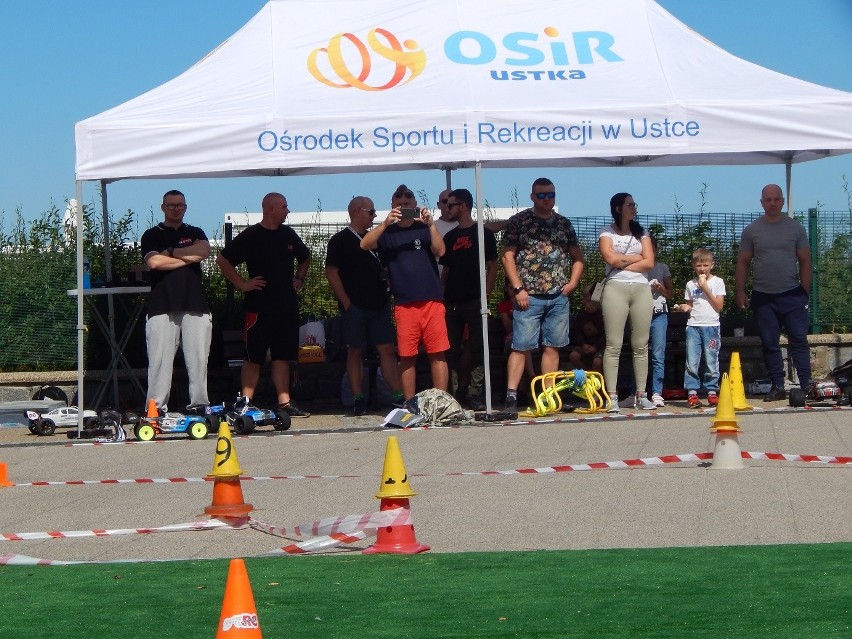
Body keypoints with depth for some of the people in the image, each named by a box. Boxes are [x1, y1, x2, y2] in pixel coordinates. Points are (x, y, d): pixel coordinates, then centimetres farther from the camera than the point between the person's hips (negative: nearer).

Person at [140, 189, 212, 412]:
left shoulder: (196, 233, 20)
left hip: (195, 305, 2)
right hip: (162, 307, -2)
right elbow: (154, 261, -7)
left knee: (199, 360, -2)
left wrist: (171, 252, -2)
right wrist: (188, 257, 0)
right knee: (160, 360, -8)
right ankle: (156, 409, -7)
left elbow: (205, 251, -2)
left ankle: (200, 407, 1)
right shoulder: (152, 235, 12)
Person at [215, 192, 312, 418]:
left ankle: (285, 402, 10)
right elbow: (222, 260, -7)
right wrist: (242, 284, -9)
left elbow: (305, 258, 31)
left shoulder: (288, 235, 12)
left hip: (287, 304, 6)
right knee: (254, 357, -4)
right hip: (260, 305, -6)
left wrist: (299, 279, 17)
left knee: (283, 356, 7)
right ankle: (245, 402, -1)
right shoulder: (251, 236, -6)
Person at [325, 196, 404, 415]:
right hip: (355, 306, -5)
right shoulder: (341, 240, -2)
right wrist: (347, 303, -12)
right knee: (355, 352, 0)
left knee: (387, 349, 1)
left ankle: (398, 395, -1)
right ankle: (358, 399, 2)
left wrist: (386, 295, 13)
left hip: (378, 305, 5)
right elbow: (331, 273, -7)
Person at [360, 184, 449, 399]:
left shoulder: (424, 228, 10)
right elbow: (365, 244, -6)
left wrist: (430, 224, -17)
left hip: (432, 300, 0)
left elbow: (439, 251, -4)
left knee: (437, 353, -4)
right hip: (404, 304, 1)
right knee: (406, 356, 2)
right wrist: (386, 223, -18)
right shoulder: (388, 233, 11)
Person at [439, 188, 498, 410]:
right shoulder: (450, 237, 16)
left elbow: (492, 267, 0)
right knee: (452, 348, 4)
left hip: (475, 301, -5)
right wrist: (440, 296, 7)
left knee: (476, 348, -8)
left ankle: (474, 392, -7)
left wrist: (486, 295, -10)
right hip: (452, 301, 5)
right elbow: (445, 270, 17)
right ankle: (461, 390, 12)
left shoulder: (483, 234, 2)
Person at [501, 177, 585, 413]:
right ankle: (511, 395, -11)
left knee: (552, 347, 5)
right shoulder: (518, 221, 2)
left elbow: (577, 257, 21)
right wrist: (518, 288, -10)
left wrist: (572, 283, 5)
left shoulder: (564, 224, 14)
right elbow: (508, 256, -2)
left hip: (558, 297, 4)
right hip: (529, 296, -4)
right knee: (521, 347, -8)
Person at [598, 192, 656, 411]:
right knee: (614, 345, -8)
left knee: (641, 345, 2)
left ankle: (641, 395, 4)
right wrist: (636, 257, 2)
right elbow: (611, 258, -11)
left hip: (641, 289, 4)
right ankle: (612, 396, -9)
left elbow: (649, 262, 4)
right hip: (616, 289, -4)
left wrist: (623, 263, -4)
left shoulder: (641, 233, 16)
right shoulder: (607, 233, 6)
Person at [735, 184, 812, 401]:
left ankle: (806, 385, -6)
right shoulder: (751, 231, 6)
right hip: (763, 297, 1)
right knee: (769, 343, 4)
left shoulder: (795, 228, 5)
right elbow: (743, 263, 8)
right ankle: (777, 387, 9)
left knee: (799, 340, -6)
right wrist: (740, 292, 1)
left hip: (792, 295, -1)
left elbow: (805, 261, 7)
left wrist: (805, 291, 1)